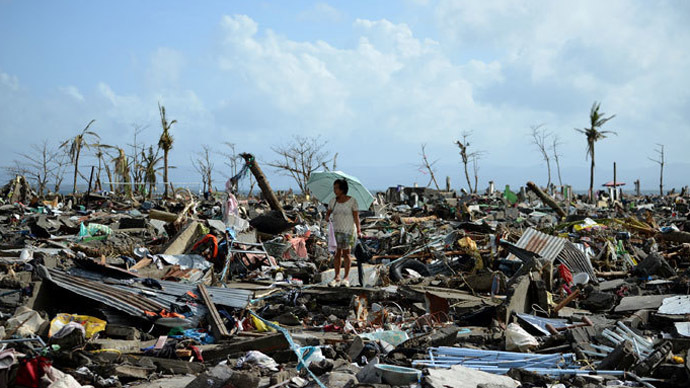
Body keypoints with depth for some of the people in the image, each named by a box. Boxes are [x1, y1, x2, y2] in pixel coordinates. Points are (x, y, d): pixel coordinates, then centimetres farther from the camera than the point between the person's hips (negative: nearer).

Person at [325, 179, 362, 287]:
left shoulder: (352, 201, -5)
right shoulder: (333, 201, 7)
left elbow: (356, 217, -6)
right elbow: (328, 212, 13)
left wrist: (358, 230, -12)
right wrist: (327, 217, -10)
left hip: (349, 230, -3)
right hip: (336, 230, 4)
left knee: (346, 253, -2)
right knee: (337, 253, 2)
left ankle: (346, 278, 5)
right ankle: (337, 277, 7)